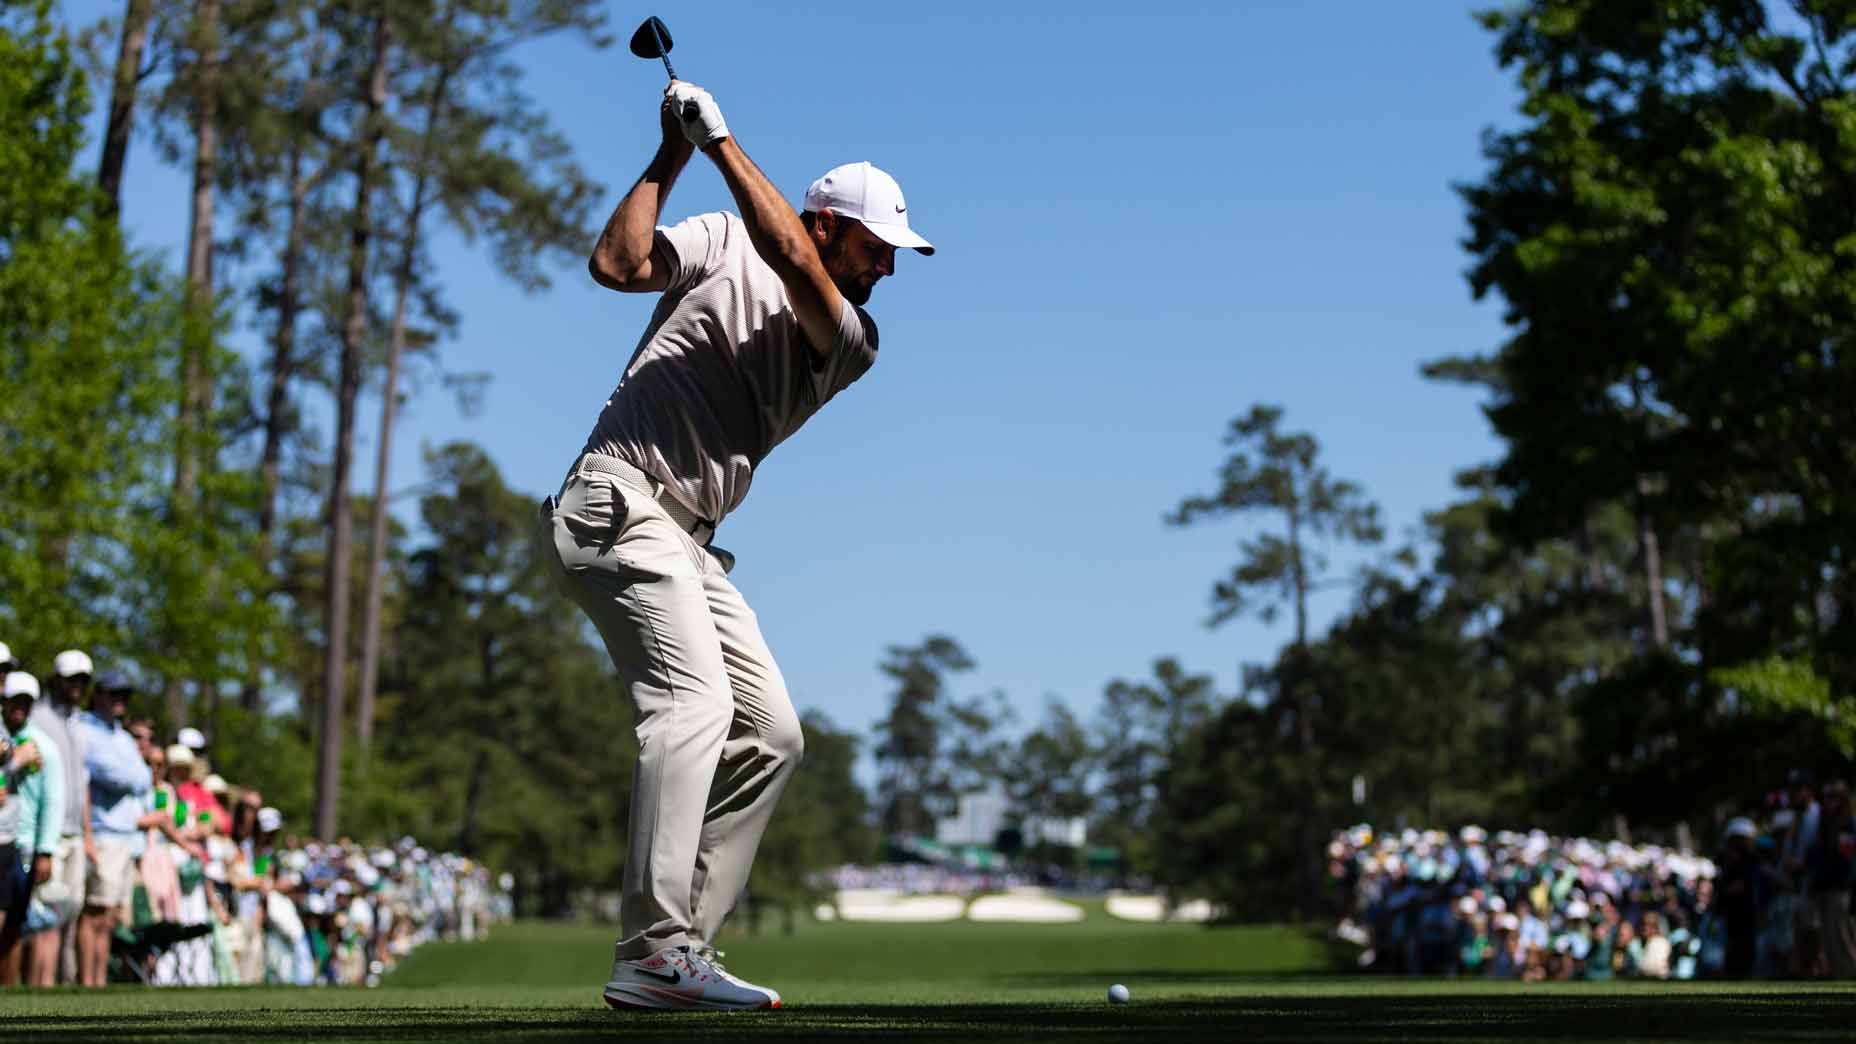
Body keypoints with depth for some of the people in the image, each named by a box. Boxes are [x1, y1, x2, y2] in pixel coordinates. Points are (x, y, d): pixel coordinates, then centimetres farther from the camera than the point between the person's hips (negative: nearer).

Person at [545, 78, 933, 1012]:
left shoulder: (852, 344, 12)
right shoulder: (725, 244, 5)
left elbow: (791, 259, -8)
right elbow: (617, 263, -10)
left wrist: (720, 139, -8)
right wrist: (674, 154, -7)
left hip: (690, 546, 7)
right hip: (617, 504, -7)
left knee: (771, 735, 3)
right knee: (694, 701, -23)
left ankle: (681, 952, 3)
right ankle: (651, 954, -29)